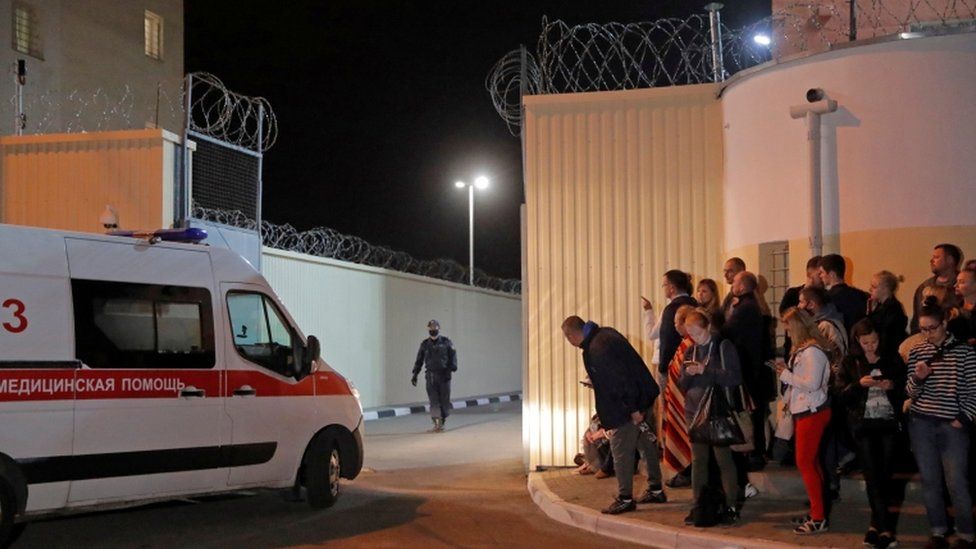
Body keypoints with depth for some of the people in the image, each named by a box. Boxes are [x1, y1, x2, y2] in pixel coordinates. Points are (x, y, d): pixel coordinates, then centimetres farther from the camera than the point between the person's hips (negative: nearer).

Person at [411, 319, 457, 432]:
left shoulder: (446, 342, 3)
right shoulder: (425, 344, 9)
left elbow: (453, 357, 2)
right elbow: (419, 360, 14)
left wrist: (451, 369, -12)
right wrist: (415, 374, 9)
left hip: (444, 375, -1)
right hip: (430, 375, 1)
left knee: (444, 400, 2)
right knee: (433, 400, -8)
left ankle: (442, 421, 17)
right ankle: (437, 423, -13)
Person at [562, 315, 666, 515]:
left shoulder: (597, 349, -23)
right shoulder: (605, 334, 8)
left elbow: (620, 378, -25)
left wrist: (632, 409, -21)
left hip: (625, 406, -10)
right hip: (643, 397, 10)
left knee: (621, 450, -2)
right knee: (645, 443, 17)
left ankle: (625, 499, 5)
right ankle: (655, 490, 27)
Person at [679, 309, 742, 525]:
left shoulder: (723, 347, -5)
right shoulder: (690, 352, 12)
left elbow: (735, 378, -14)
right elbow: (683, 385, 14)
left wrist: (705, 371, -21)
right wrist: (688, 374, -9)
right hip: (695, 411, 6)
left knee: (723, 459, -3)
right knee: (698, 460, 8)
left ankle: (731, 507, 3)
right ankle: (699, 505, 13)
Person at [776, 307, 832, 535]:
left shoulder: (812, 351, -18)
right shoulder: (801, 349, 11)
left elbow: (812, 383, -25)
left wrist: (786, 375, -17)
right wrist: (786, 369, 3)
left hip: (812, 412, -10)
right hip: (802, 411, 10)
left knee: (805, 462, -9)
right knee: (811, 462, 14)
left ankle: (819, 518, -5)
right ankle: (817, 512, 21)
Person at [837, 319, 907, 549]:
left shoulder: (892, 357, 5)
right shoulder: (850, 362, 4)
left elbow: (905, 386, 7)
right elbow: (842, 394, 0)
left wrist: (892, 385, -13)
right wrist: (859, 384, -17)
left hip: (889, 422, 1)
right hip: (864, 424, 0)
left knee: (884, 476, 2)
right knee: (873, 476, -7)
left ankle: (876, 525, 13)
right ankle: (885, 529, -9)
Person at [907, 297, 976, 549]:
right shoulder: (916, 352, 4)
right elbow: (911, 393, 4)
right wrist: (917, 378, -15)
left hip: (953, 425, -3)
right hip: (921, 424, 3)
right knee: (929, 481, 8)